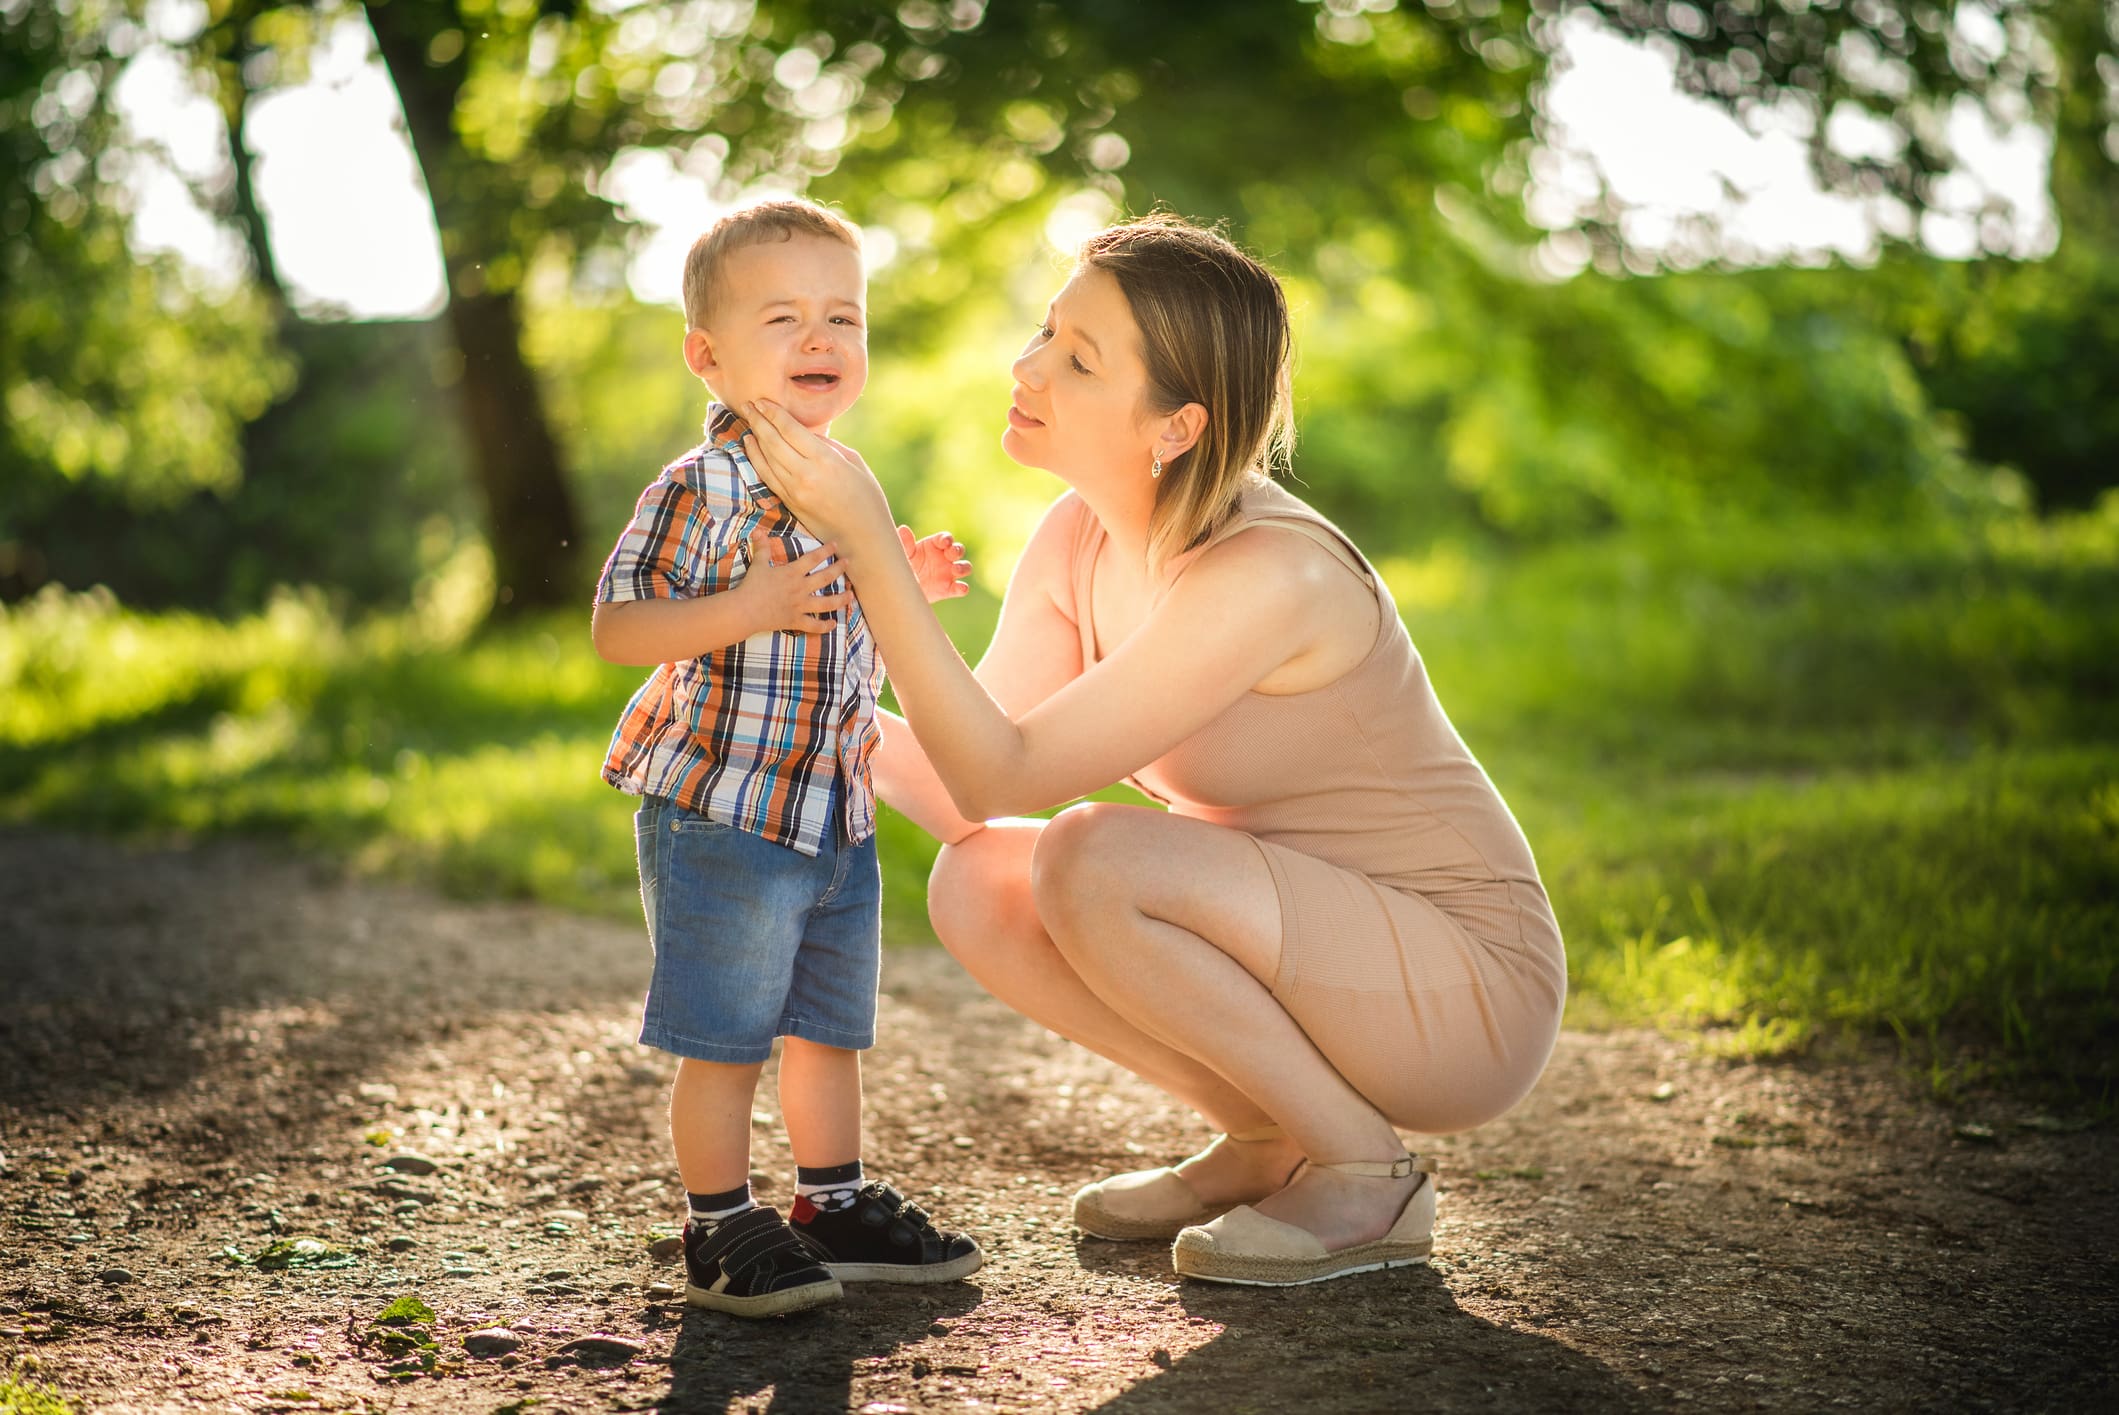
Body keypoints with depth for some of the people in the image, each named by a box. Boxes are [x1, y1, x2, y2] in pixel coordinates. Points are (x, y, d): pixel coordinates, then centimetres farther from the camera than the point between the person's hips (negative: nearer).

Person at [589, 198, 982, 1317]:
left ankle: (835, 1206, 31)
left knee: (831, 1026, 18)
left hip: (838, 815, 8)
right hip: (721, 815, -8)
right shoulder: (700, 490, -15)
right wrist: (741, 609, -30)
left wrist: (902, 583, 10)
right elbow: (618, 627, -18)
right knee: (725, 1042, 1)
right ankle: (720, 1229, 15)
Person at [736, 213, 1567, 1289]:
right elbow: (964, 795, -2)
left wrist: (867, 540, -30)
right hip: (1318, 944, 8)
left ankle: (1367, 1173, -7)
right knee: (975, 886, -9)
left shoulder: (1268, 575, -28)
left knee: (1089, 863, -27)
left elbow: (1005, 776, -27)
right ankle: (1267, 1146, 8)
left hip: (1468, 993, -7)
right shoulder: (1078, 539, -3)